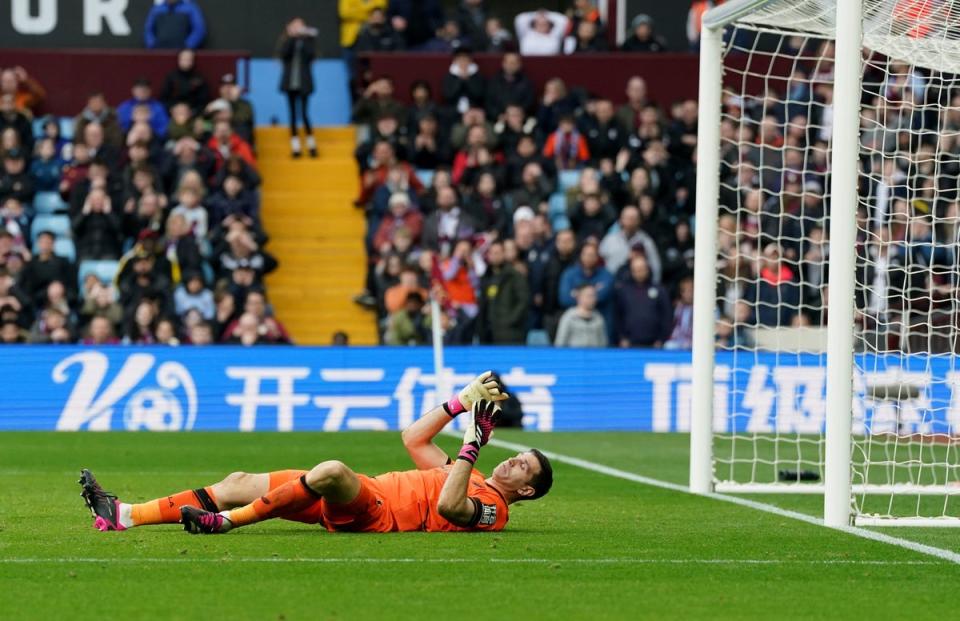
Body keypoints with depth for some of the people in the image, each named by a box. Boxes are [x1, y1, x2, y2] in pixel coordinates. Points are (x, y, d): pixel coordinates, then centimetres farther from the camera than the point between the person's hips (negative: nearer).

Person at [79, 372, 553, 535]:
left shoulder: (491, 508, -2)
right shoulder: (471, 482, 26)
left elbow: (448, 507, -24)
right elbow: (414, 438, 31)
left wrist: (473, 446, -20)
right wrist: (463, 402, 23)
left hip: (376, 511, -10)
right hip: (354, 501, 10)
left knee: (332, 470, -39)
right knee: (241, 482, 2)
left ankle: (225, 522, -30)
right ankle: (122, 516, -5)